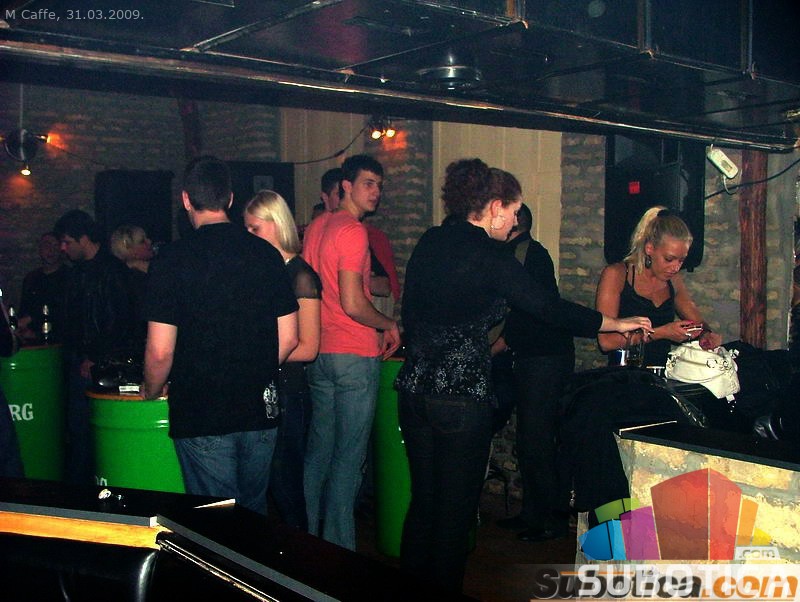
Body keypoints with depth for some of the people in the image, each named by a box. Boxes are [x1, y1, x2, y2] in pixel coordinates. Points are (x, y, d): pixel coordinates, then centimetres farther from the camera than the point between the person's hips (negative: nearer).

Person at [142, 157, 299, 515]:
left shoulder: (172, 259, -11)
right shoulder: (266, 254, 1)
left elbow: (160, 352, -12)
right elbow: (289, 339, 4)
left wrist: (151, 391, 7)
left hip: (201, 416, -4)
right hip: (261, 409, 4)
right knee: (255, 513, 19)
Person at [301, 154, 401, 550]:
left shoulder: (317, 225, 12)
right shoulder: (353, 231, -14)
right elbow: (353, 304, -20)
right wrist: (389, 325, -2)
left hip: (319, 352, 9)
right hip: (355, 356, -9)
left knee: (318, 448, 16)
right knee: (349, 457, -1)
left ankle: (305, 538, 26)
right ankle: (338, 548, 6)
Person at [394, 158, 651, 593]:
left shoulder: (429, 242, 7)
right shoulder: (489, 257, -12)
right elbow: (548, 306, -8)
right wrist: (616, 324, 4)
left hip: (415, 388, 7)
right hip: (462, 395, -7)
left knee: (422, 499, 18)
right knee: (455, 508, 7)